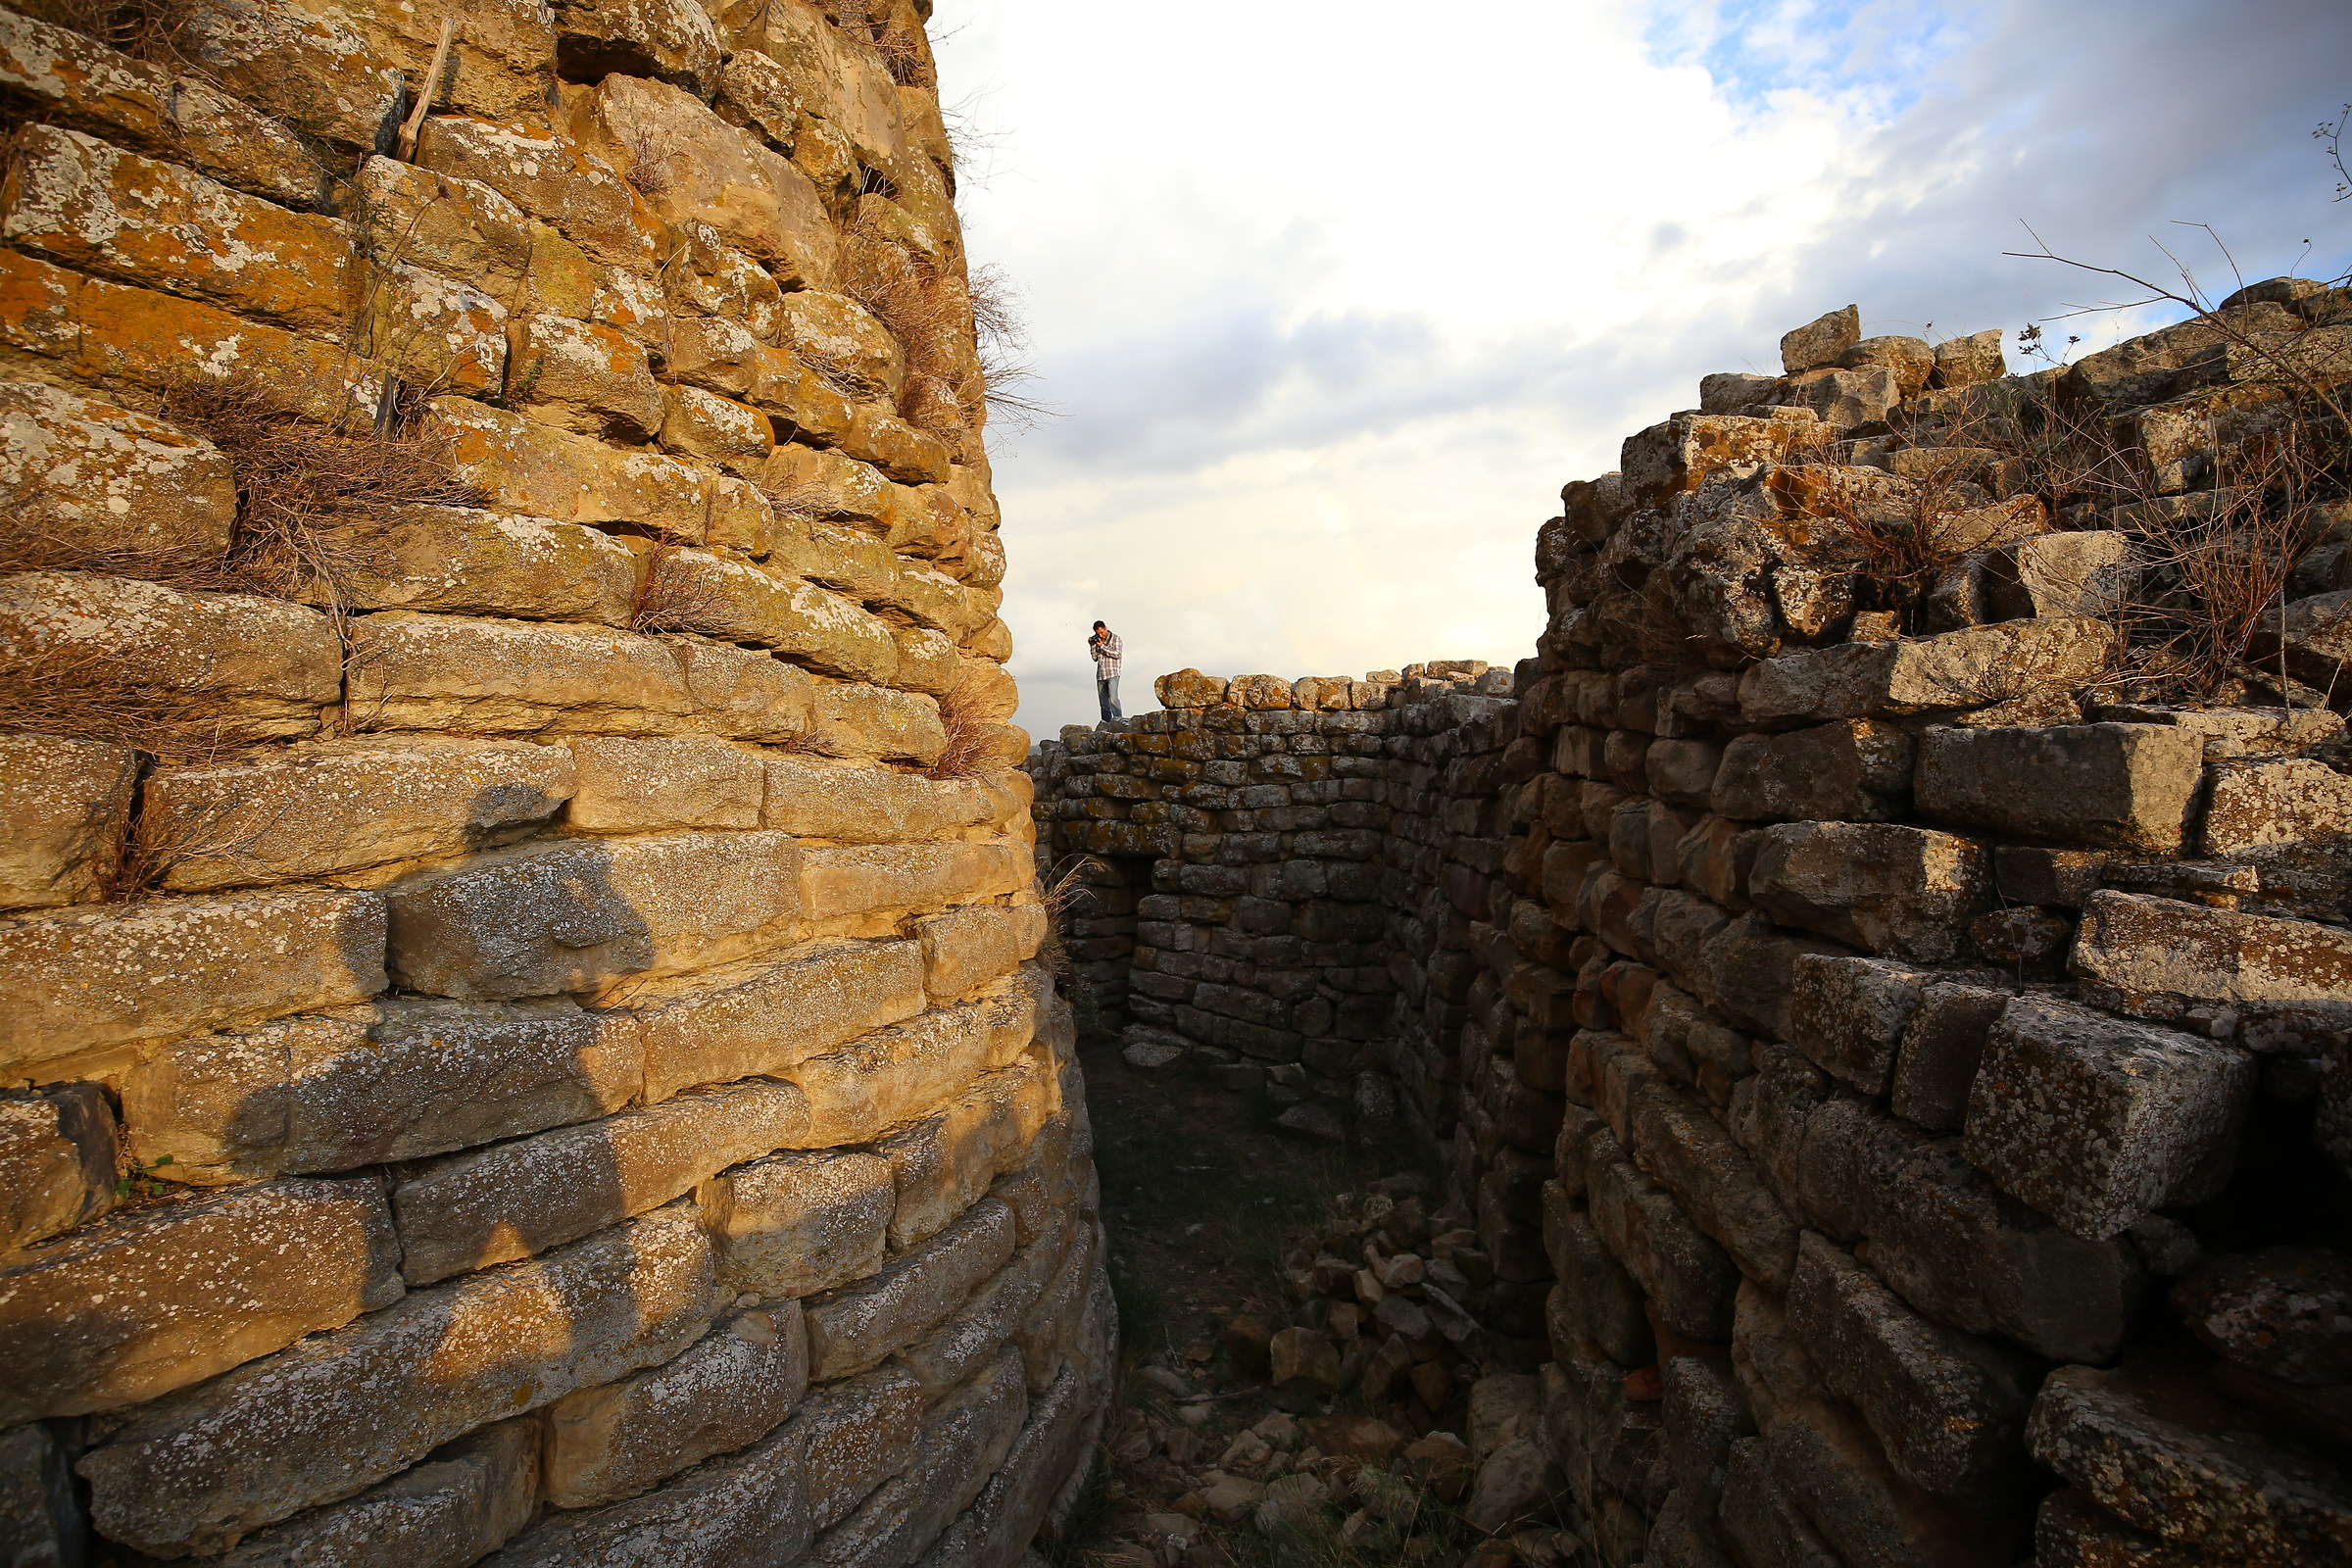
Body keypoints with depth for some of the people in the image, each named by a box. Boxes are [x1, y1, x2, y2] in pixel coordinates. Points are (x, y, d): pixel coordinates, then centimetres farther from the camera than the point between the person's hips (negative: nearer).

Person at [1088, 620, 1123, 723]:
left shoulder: (1115, 638, 2)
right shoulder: (1098, 640, 15)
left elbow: (1117, 654, -11)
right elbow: (1095, 658, 16)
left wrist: (1102, 646, -13)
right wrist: (1092, 646, 2)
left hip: (1112, 675, -5)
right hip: (1100, 676, 5)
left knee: (1113, 698, -21)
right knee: (1104, 703, 4)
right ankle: (1106, 724, 6)